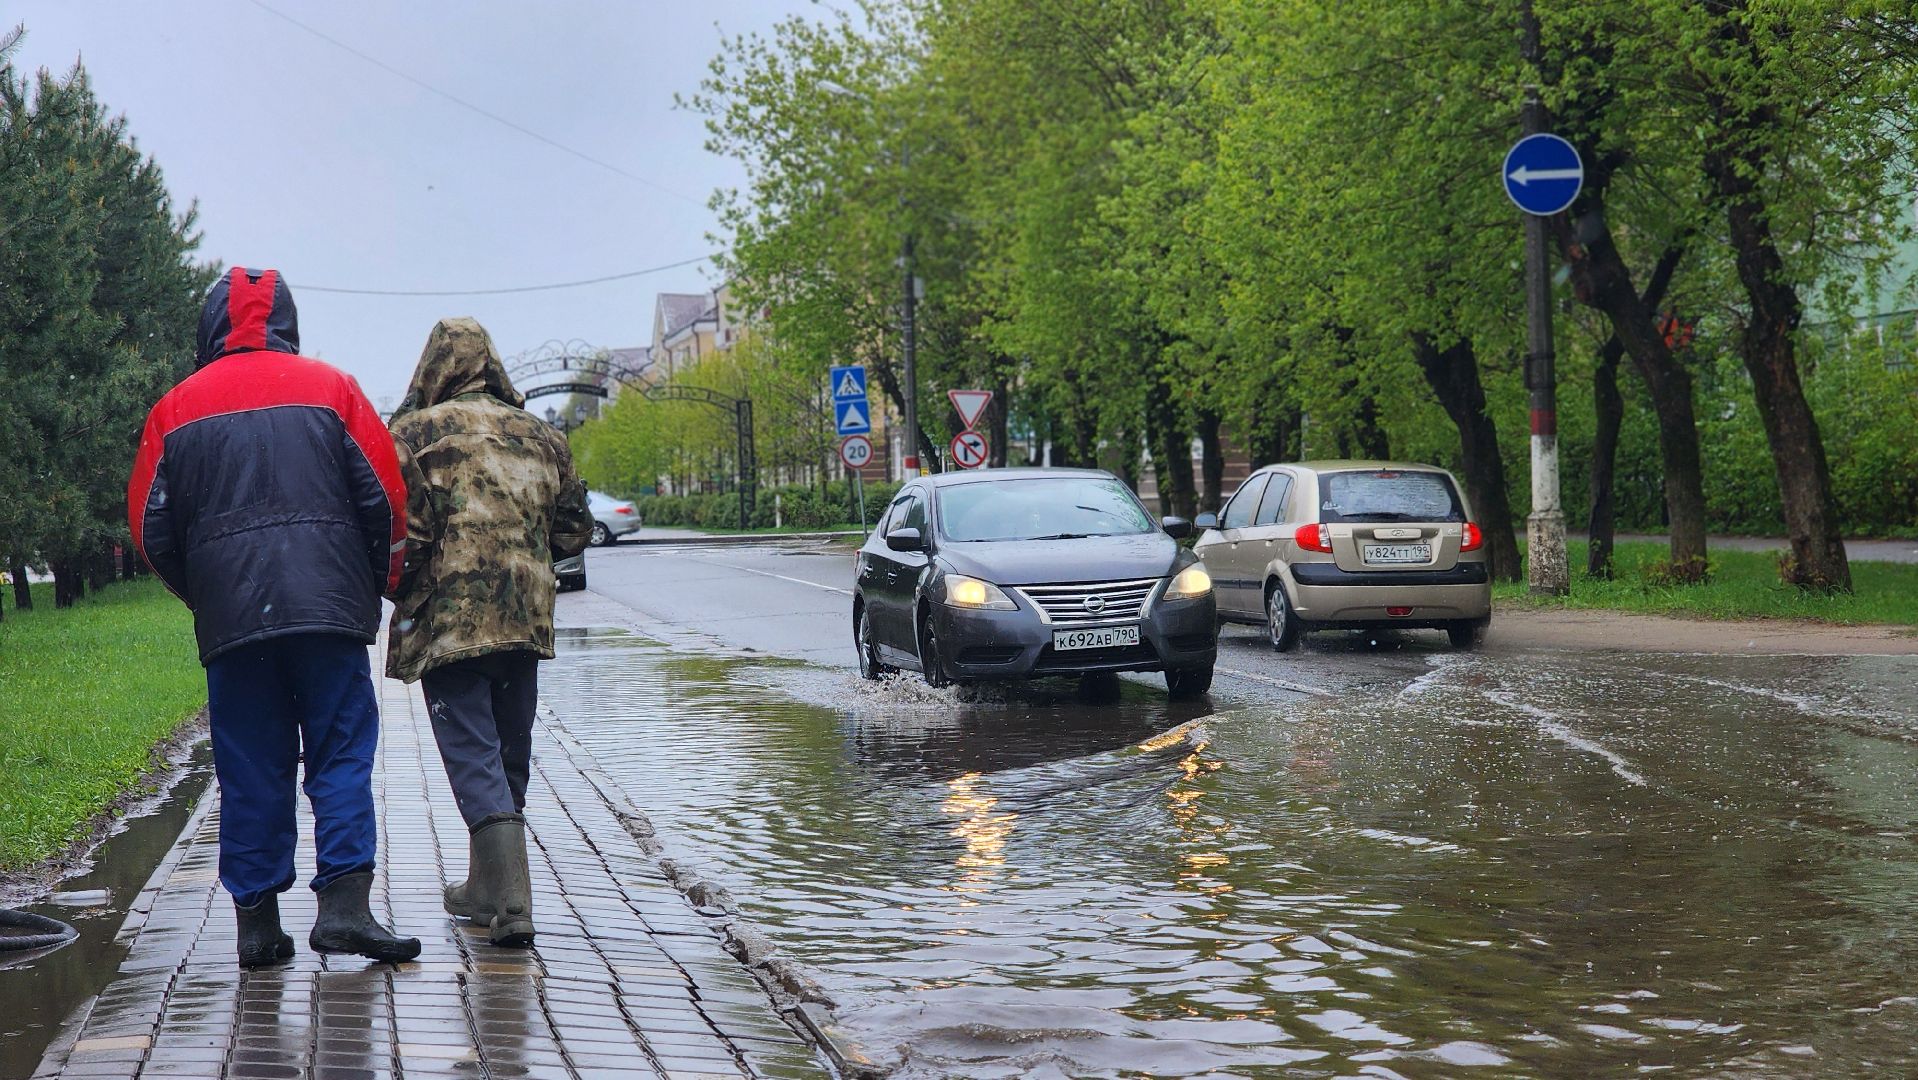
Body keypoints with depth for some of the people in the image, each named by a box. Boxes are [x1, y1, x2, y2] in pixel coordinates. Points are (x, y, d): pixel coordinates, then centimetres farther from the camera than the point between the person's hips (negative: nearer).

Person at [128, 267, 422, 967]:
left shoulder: (177, 408, 9)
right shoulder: (330, 389, 5)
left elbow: (150, 527, 9)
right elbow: (387, 499, 2)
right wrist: (374, 590, 15)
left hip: (229, 619, 2)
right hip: (330, 612, -1)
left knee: (250, 772, 7)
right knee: (342, 755, 2)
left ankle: (257, 921, 7)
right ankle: (344, 903, -10)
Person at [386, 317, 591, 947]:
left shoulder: (416, 431, -2)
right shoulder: (540, 436, 14)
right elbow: (572, 531, 17)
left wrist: (399, 584, 5)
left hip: (448, 619, -5)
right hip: (526, 617, 5)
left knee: (473, 753, -6)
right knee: (510, 751, 16)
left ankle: (512, 901, -18)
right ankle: (487, 888, 28)